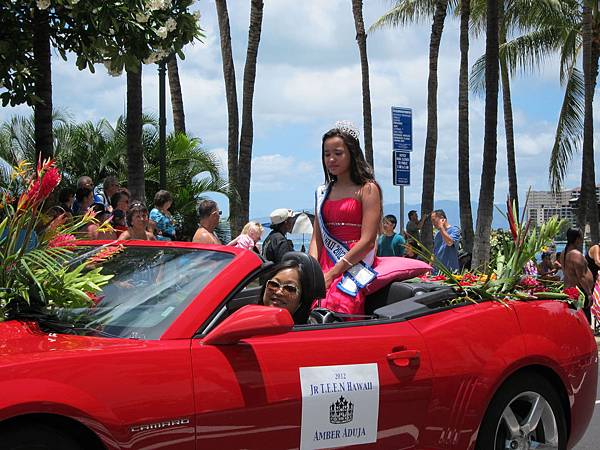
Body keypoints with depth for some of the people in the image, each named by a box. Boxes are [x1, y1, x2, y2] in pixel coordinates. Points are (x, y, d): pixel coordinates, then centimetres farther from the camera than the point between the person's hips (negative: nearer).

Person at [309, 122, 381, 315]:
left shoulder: (368, 189, 3)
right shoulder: (323, 192, 21)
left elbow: (367, 241, -7)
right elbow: (316, 238, 15)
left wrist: (331, 274, -12)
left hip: (357, 266, -5)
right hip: (325, 265, 5)